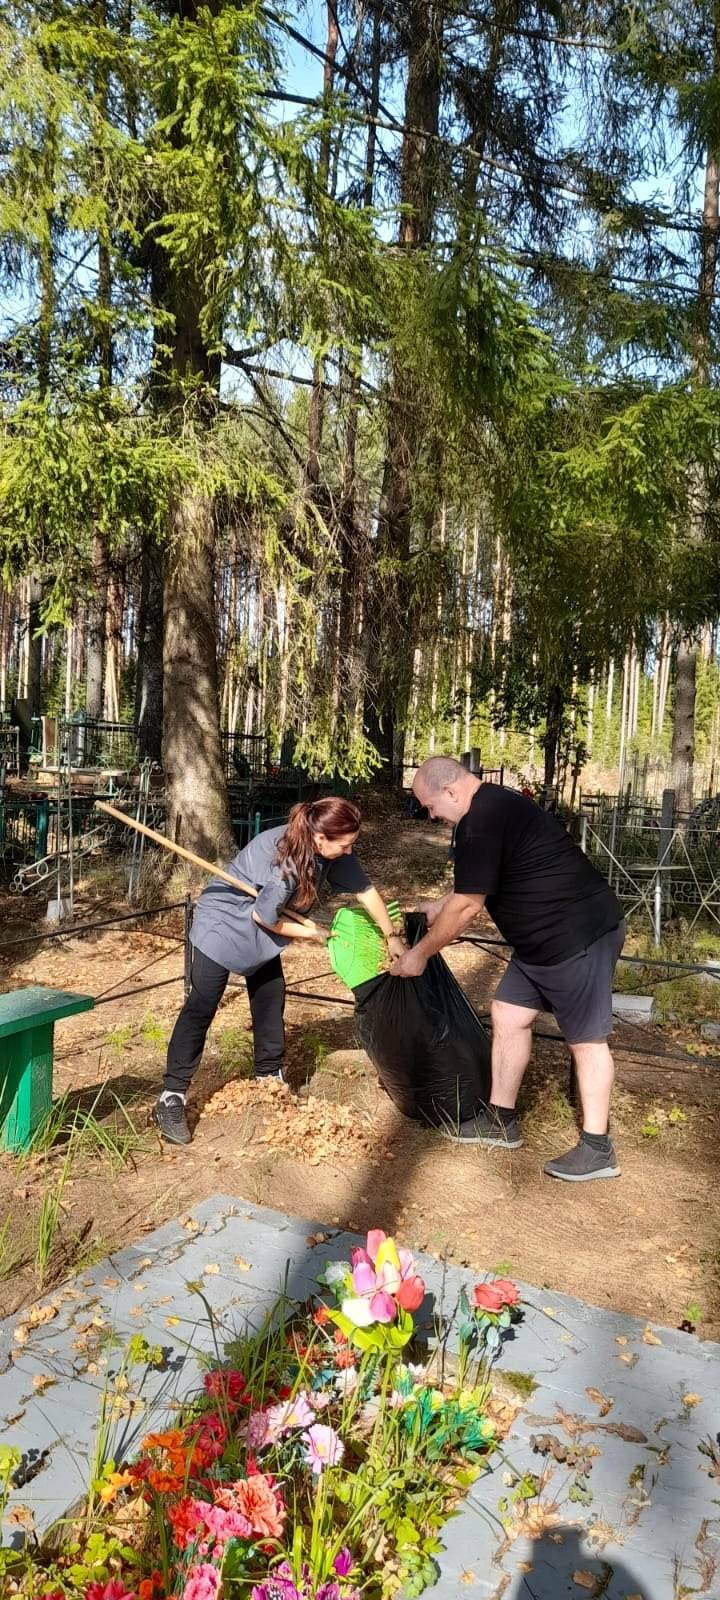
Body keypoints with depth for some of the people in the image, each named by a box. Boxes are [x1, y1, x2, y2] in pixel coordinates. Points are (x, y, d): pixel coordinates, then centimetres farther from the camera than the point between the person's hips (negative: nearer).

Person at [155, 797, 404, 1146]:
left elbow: (365, 889, -4)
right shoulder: (285, 860, -38)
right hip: (223, 921, -8)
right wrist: (312, 933, -12)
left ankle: (269, 1078, 27)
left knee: (271, 1001, 11)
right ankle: (171, 1098, -3)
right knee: (201, 1008, -7)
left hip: (261, 930, 8)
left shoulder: (331, 850, -16)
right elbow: (265, 916, -25)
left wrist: (392, 936, 0)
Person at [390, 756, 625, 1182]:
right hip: (543, 940, 11)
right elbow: (477, 888, 25)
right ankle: (502, 1121, 25)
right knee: (508, 1015, 13)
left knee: (586, 1039, 1)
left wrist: (421, 953, -6)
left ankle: (598, 1150, 15)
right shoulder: (494, 805, 11)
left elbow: (466, 906, -18)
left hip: (579, 935, -11)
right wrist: (439, 907, 25)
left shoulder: (482, 820, -21)